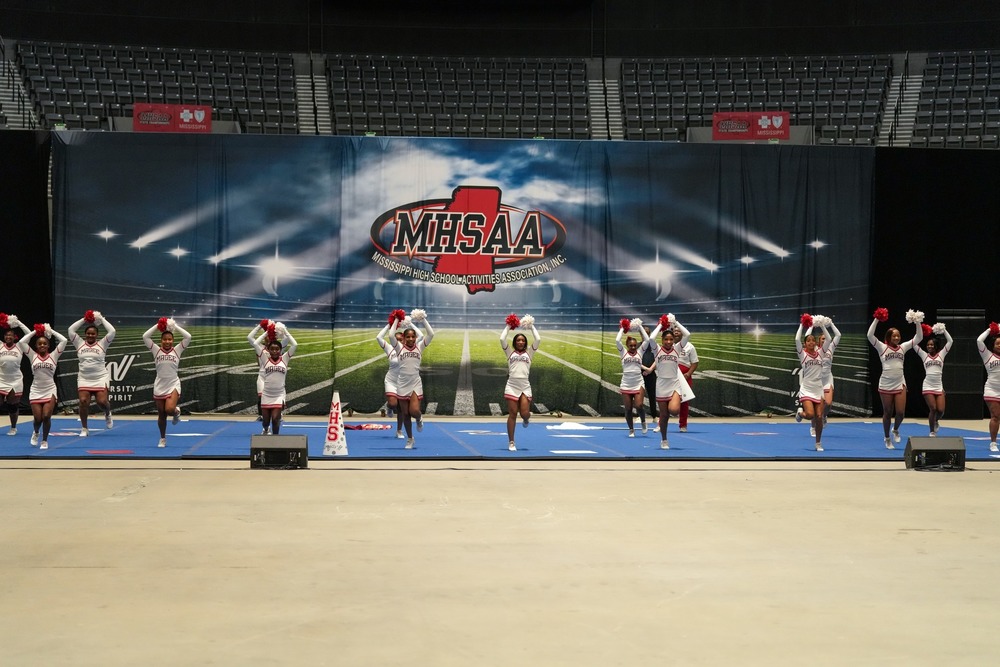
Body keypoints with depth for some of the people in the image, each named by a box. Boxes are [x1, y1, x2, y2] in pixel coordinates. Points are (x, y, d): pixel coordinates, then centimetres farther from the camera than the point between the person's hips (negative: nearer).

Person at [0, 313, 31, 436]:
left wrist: (18, 323, -4)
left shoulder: (19, 347, -2)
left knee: (13, 406, 10)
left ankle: (13, 428, 26)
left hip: (16, 381, 0)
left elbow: (28, 334, -6)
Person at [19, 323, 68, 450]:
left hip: (50, 390, -1)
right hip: (36, 390, 1)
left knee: (46, 417, -10)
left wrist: (51, 331, 2)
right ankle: (35, 432, 33)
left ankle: (45, 440, 10)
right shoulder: (33, 356, 4)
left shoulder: (53, 355, 3)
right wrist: (34, 332, 2)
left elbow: (63, 340, -6)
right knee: (38, 419, -2)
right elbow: (21, 342, -4)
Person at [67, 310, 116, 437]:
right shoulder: (80, 344, 9)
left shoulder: (102, 344, 4)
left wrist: (102, 319, 4)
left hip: (100, 378, -2)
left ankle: (108, 414, 23)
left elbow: (112, 331, -5)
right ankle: (84, 429, 2)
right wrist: (84, 319, 6)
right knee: (83, 401, -10)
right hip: (84, 379, 2)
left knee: (102, 401, -14)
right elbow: (71, 330, 4)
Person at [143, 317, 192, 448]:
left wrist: (175, 326, -6)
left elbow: (188, 337, -9)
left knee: (169, 409, -23)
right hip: (159, 386, 2)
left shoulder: (177, 350, 1)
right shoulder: (156, 350, 2)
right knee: (161, 414, 8)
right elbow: (145, 337, -7)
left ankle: (176, 412, 13)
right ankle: (162, 438, 25)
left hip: (173, 385, -2)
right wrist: (157, 326, -5)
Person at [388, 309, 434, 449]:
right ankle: (409, 439, 23)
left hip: (416, 384, -1)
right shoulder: (399, 347, 0)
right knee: (405, 414, 8)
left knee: (414, 411, -15)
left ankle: (419, 419, 23)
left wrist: (423, 320, -7)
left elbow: (431, 334, -8)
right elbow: (391, 335, -16)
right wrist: (397, 320, -7)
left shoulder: (419, 347, 2)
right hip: (402, 385, 1)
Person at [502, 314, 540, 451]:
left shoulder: (529, 353, 13)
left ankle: (526, 419, 33)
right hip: (512, 385, -1)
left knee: (525, 413, -8)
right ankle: (511, 442, 6)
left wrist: (532, 327, 14)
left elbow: (538, 339, 3)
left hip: (525, 386, 1)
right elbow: (502, 339, 1)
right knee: (512, 414, -1)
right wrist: (508, 326, 12)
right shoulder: (510, 352, 12)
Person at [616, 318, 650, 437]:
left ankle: (643, 422, 14)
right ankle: (631, 430, 19)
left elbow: (647, 340, -3)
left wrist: (640, 327, 3)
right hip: (626, 384, 1)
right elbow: (617, 340, -8)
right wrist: (622, 329, 3)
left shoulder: (640, 352, 7)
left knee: (639, 406, -15)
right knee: (628, 409, 4)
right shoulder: (623, 352, 5)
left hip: (638, 383, -1)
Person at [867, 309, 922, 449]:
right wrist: (876, 320, -19)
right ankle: (887, 438, 23)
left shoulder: (903, 348, 7)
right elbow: (870, 335, -16)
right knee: (887, 413, 8)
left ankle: (895, 430, 28)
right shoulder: (882, 347, -3)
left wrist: (917, 322, -5)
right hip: (885, 385, -2)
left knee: (901, 413, -4)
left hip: (900, 384, 2)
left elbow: (919, 338, 6)